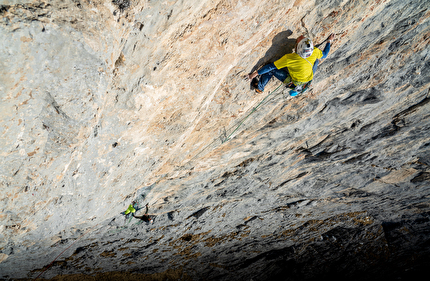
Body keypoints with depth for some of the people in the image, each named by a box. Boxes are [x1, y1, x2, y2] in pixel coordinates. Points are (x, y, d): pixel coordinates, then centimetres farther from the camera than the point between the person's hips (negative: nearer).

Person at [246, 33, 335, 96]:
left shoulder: (289, 59, -38)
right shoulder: (315, 52, -26)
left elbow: (271, 66, -30)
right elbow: (324, 55, -3)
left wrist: (255, 73, -21)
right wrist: (329, 41, 13)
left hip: (292, 82, -4)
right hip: (308, 79, 4)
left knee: (270, 69, -2)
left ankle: (259, 87, 17)